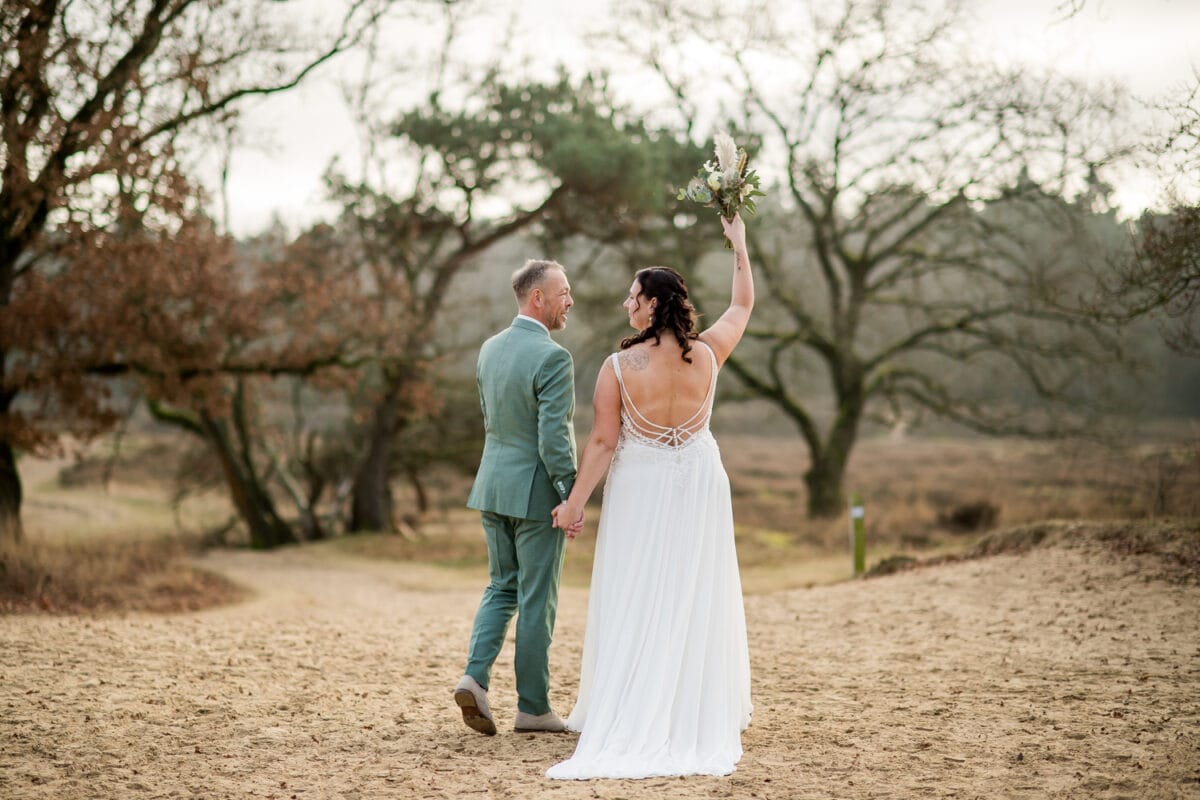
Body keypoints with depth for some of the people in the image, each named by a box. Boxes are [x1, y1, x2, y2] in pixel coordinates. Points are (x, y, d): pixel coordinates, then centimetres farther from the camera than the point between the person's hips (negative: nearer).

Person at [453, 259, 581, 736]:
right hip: (537, 493, -7)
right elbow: (554, 439, -22)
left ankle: (475, 677, 0)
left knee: (501, 588, 18)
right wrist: (573, 498, -16)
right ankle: (533, 707, 12)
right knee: (536, 600, 4)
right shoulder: (552, 358, -18)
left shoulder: (490, 349, 7)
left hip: (492, 487, 7)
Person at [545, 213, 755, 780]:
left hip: (639, 490, -2)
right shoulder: (707, 354, -9)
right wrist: (739, 244, 19)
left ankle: (623, 718, 7)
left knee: (632, 603, 6)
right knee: (694, 601, 11)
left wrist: (575, 501, -4)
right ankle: (699, 713, 17)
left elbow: (603, 441, -13)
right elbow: (743, 305, 8)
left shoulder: (619, 366, -16)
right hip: (698, 485, 2)